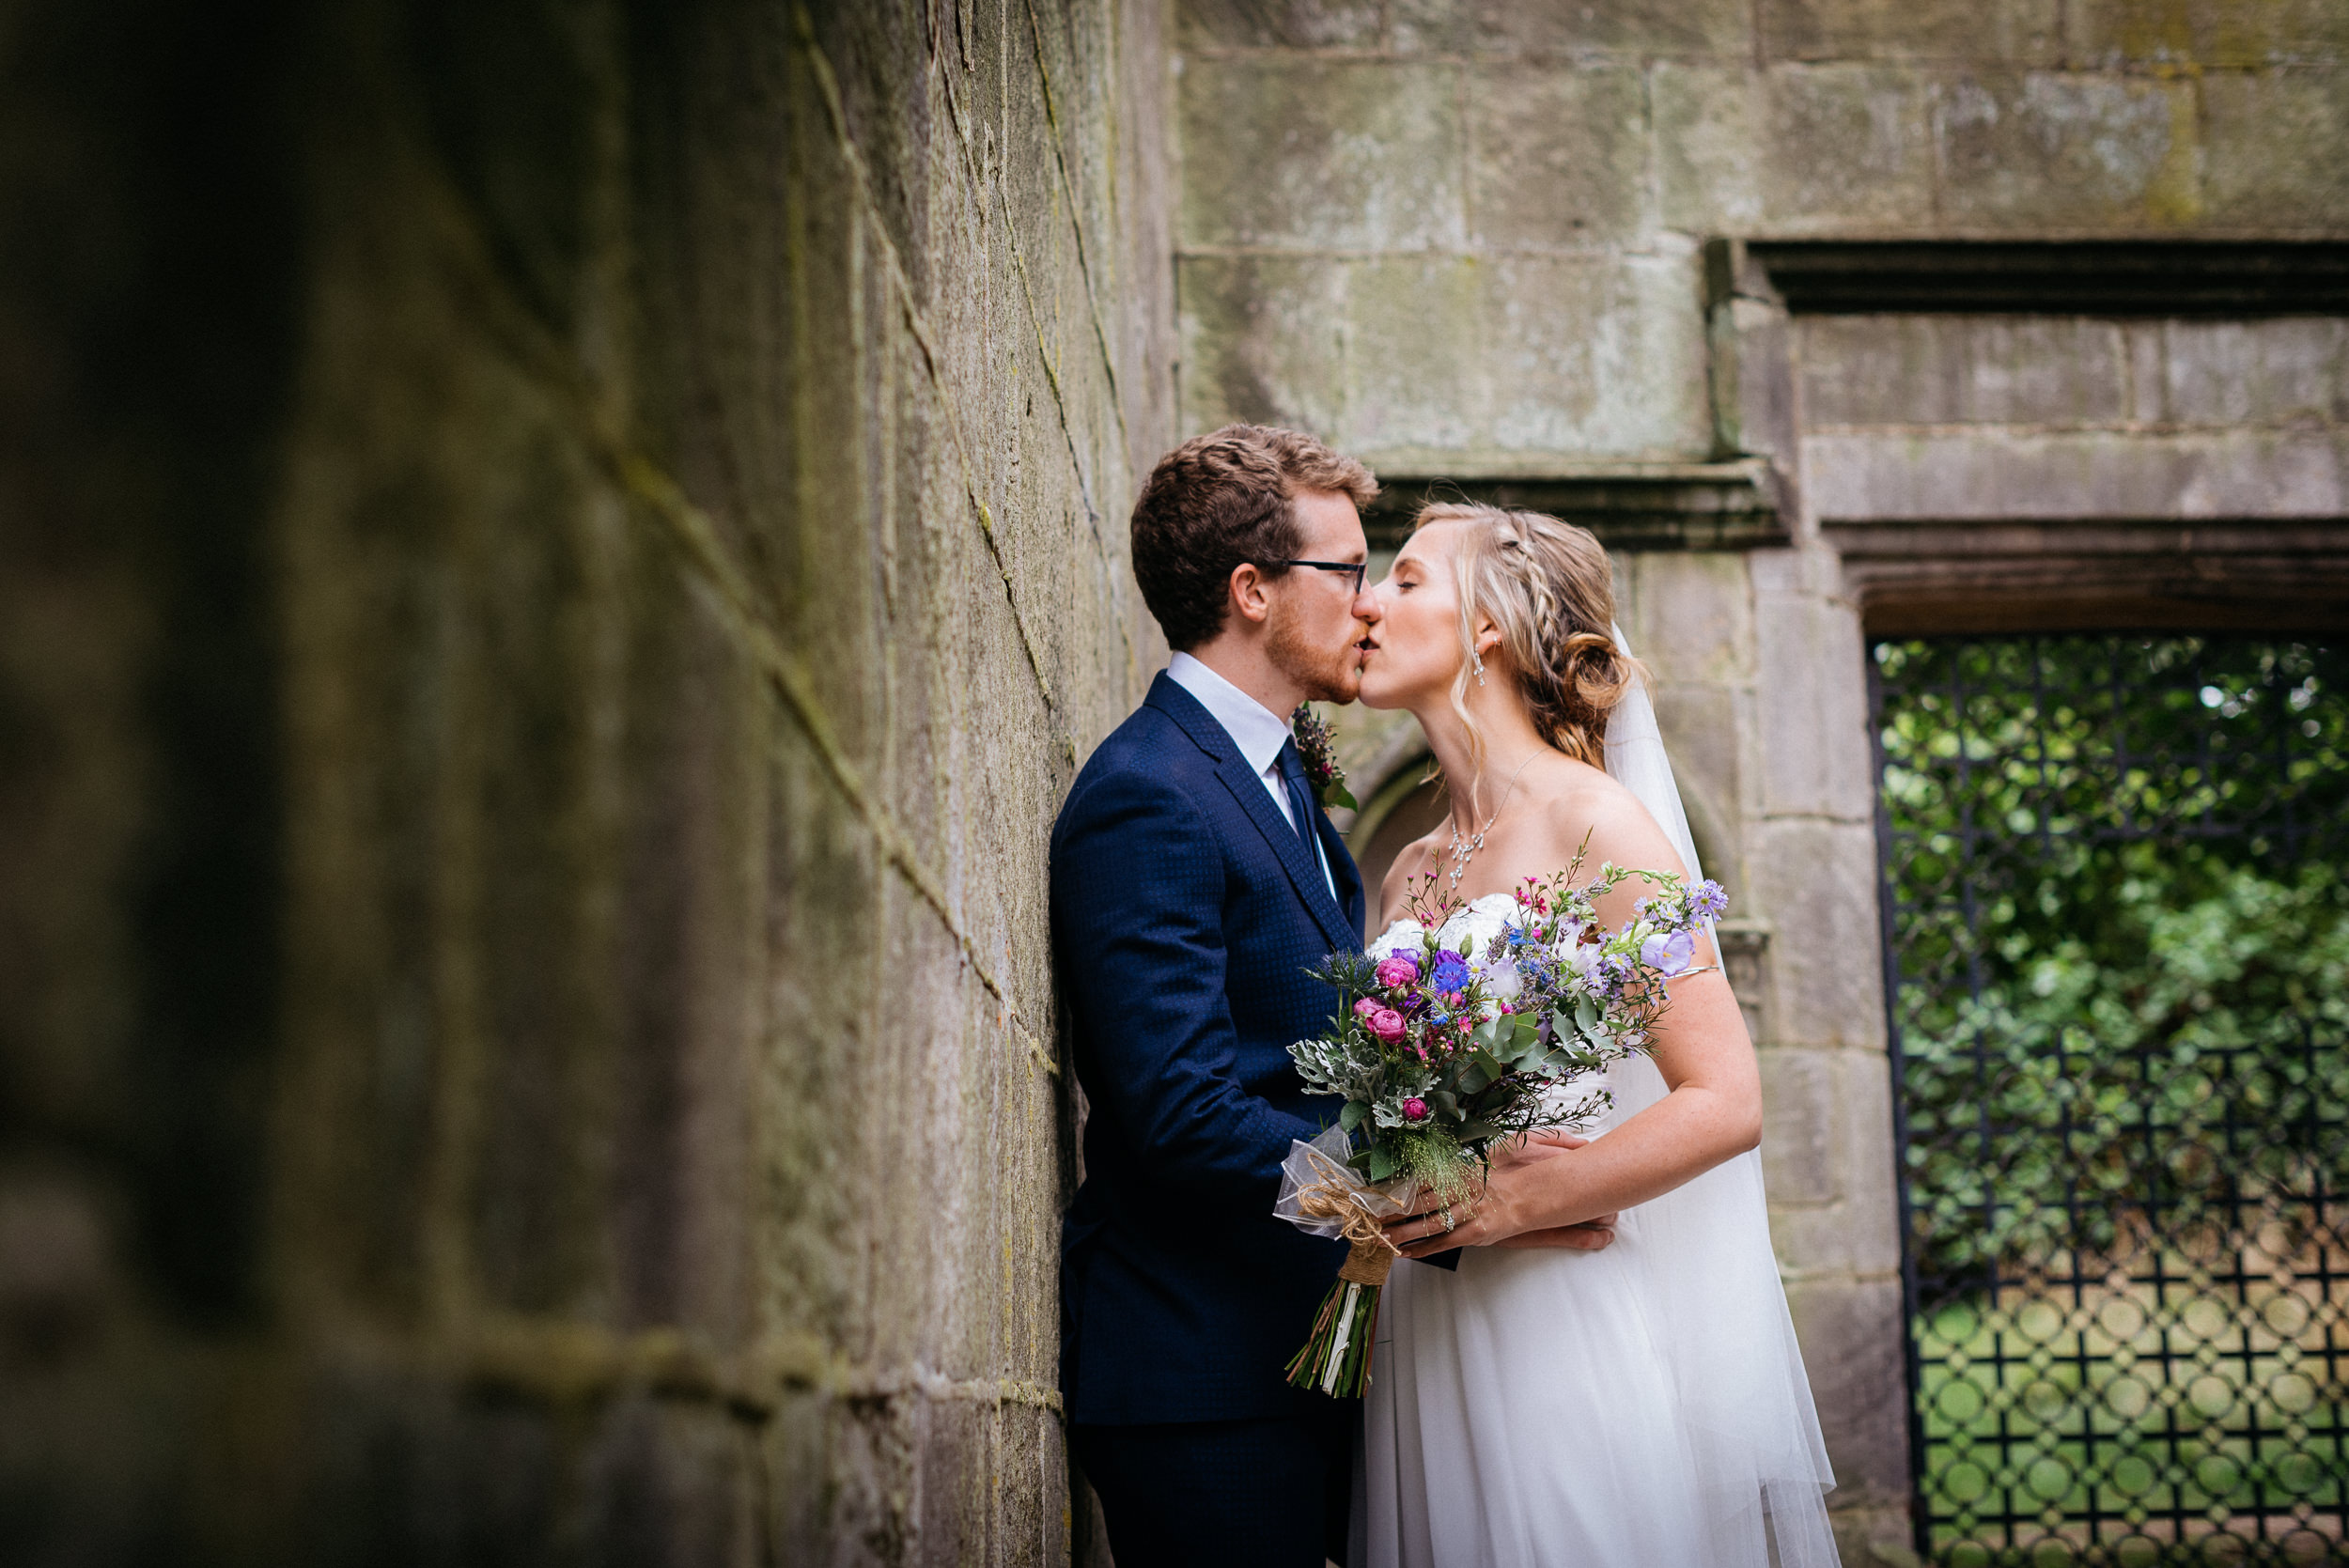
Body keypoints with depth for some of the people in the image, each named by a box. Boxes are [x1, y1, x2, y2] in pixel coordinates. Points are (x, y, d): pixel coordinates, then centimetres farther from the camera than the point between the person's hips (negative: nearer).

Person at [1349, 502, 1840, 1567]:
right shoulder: (1411, 873, 13)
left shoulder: (1592, 821, -7)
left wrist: (1510, 1202, -17)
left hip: (1575, 1322, -6)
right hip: (1433, 1347, 6)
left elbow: (1726, 1102, -13)